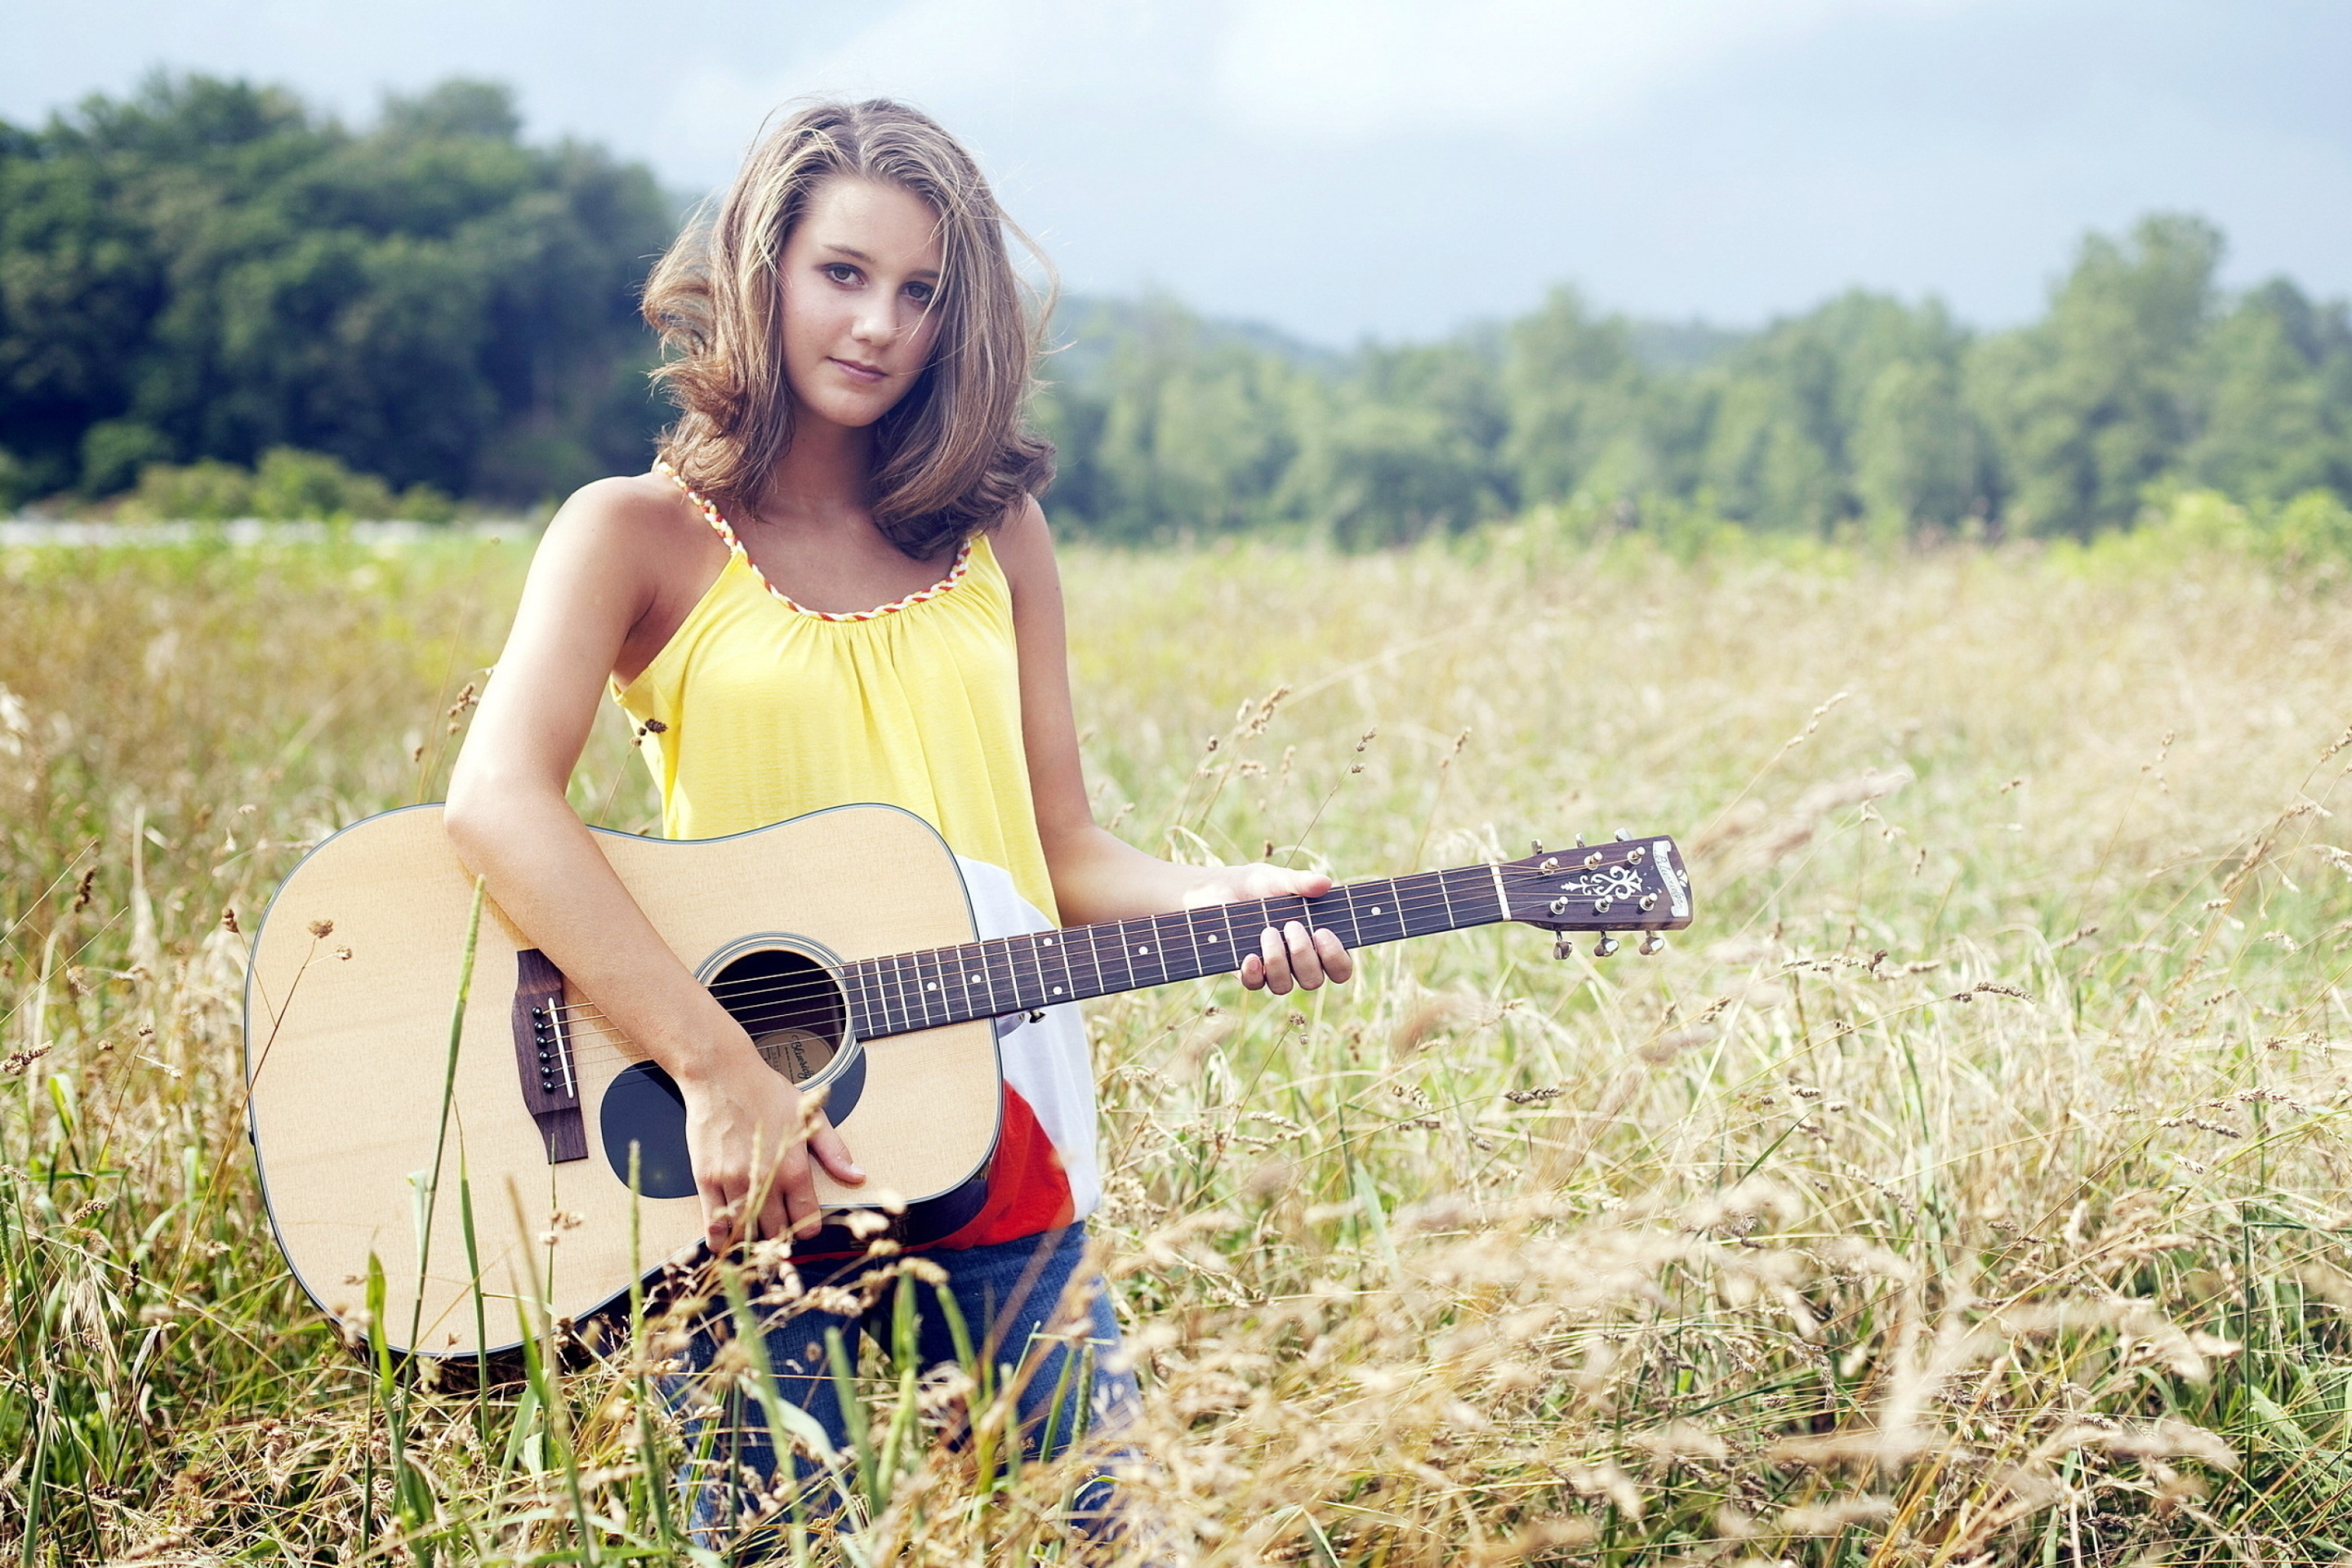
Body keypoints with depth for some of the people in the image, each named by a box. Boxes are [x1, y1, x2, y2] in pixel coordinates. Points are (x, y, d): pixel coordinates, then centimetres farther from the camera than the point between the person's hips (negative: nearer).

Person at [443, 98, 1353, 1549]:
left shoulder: (995, 535, 12)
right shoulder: (641, 533, 0)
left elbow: (1063, 851, 11)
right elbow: (497, 799, -16)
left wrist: (1208, 900, -10)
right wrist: (720, 1071, -25)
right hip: (746, 1175, -3)